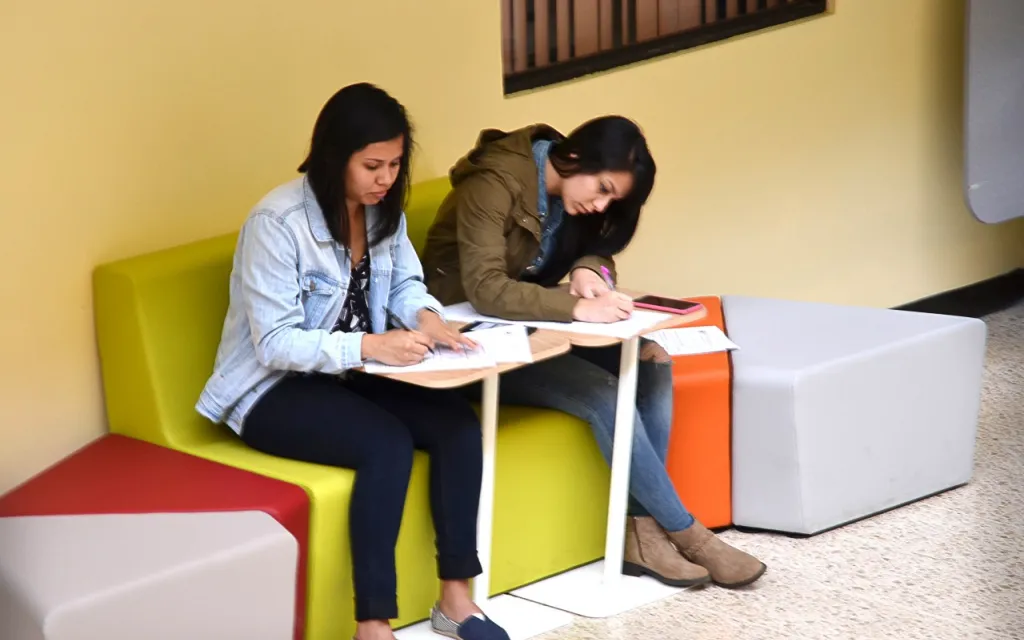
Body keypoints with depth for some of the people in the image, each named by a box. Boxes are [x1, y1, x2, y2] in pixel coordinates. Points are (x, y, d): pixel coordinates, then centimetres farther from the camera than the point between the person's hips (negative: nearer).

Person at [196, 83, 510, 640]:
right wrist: (369, 345, -36)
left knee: (458, 424, -18)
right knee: (387, 443, -32)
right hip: (275, 387, -7)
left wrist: (425, 316, -12)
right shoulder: (278, 222, -23)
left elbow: (405, 281, 12)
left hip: (352, 372, 7)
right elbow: (276, 344, -24)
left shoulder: (382, 209, 0)